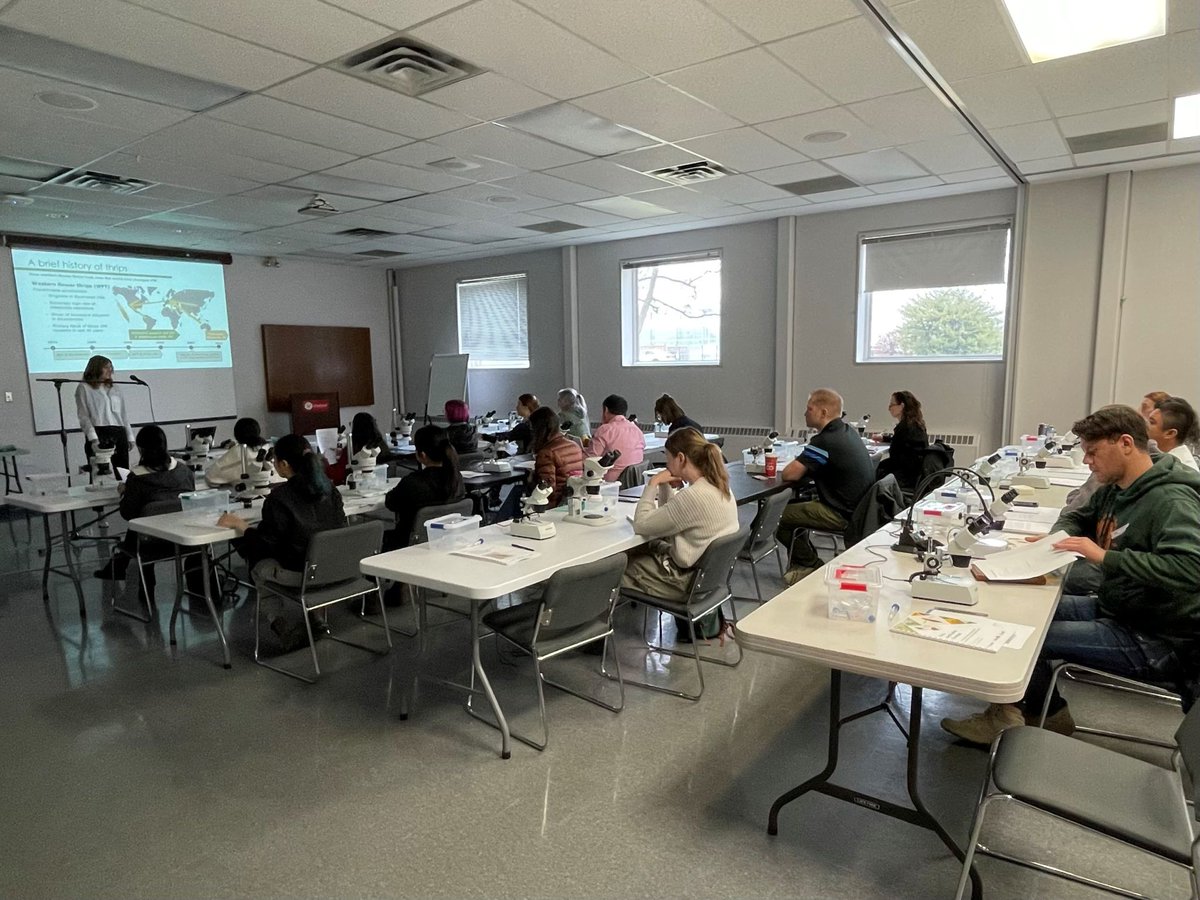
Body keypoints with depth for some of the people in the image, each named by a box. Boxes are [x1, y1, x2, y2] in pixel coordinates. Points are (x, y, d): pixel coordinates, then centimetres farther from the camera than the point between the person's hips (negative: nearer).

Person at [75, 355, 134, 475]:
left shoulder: (116, 388, 21)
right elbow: (83, 416, -2)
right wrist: (93, 438, -14)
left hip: (119, 434, 4)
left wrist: (129, 436, 15)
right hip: (98, 433, -4)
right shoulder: (84, 388, 6)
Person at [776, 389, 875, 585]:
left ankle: (811, 565, 11)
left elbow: (789, 475, -23)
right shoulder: (848, 431, 7)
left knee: (779, 517, -5)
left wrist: (793, 466, 0)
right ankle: (805, 561, 25)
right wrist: (801, 465, 0)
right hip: (859, 508, 10)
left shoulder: (825, 441, -23)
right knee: (795, 503, 20)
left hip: (842, 515, -10)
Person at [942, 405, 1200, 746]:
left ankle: (1050, 714, 9)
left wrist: (1105, 557, -33)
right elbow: (1077, 517, 26)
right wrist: (1058, 537, 3)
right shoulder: (1114, 490, 7)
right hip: (1114, 610, 9)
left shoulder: (1171, 500, -20)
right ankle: (1016, 708, 9)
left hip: (1158, 640, -9)